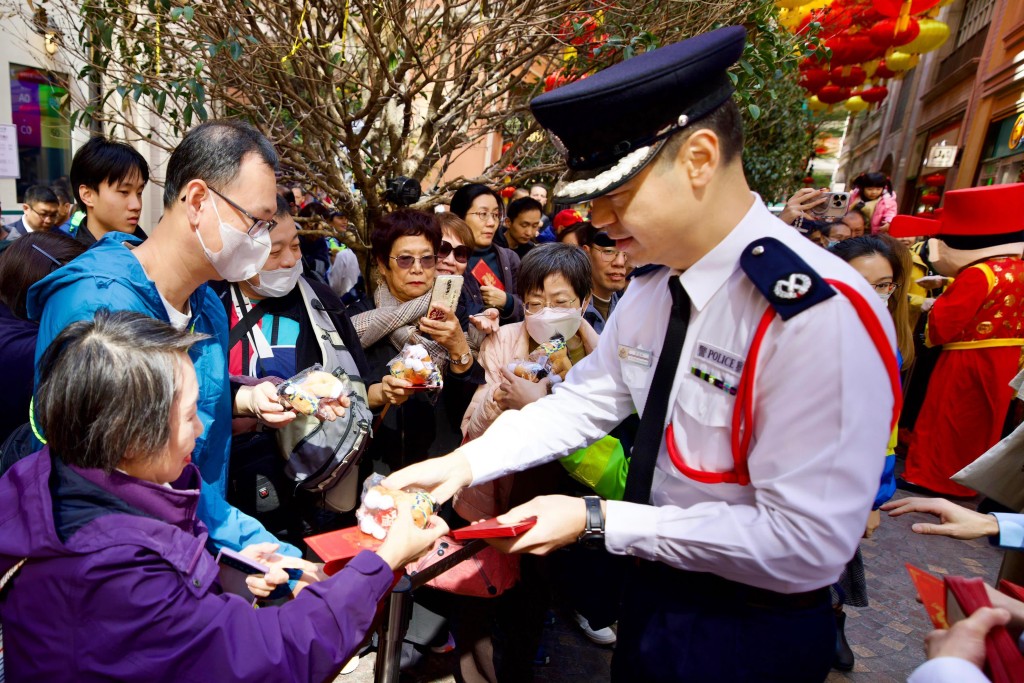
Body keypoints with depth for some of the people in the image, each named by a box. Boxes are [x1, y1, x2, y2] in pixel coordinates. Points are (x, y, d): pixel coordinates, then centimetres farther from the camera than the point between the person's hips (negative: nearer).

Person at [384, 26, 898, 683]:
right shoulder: (651, 288, -5)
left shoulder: (823, 315, -29)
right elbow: (584, 401, 1)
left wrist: (597, 521, -25)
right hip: (652, 593, 6)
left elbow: (806, 543, -29)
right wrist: (466, 462, -10)